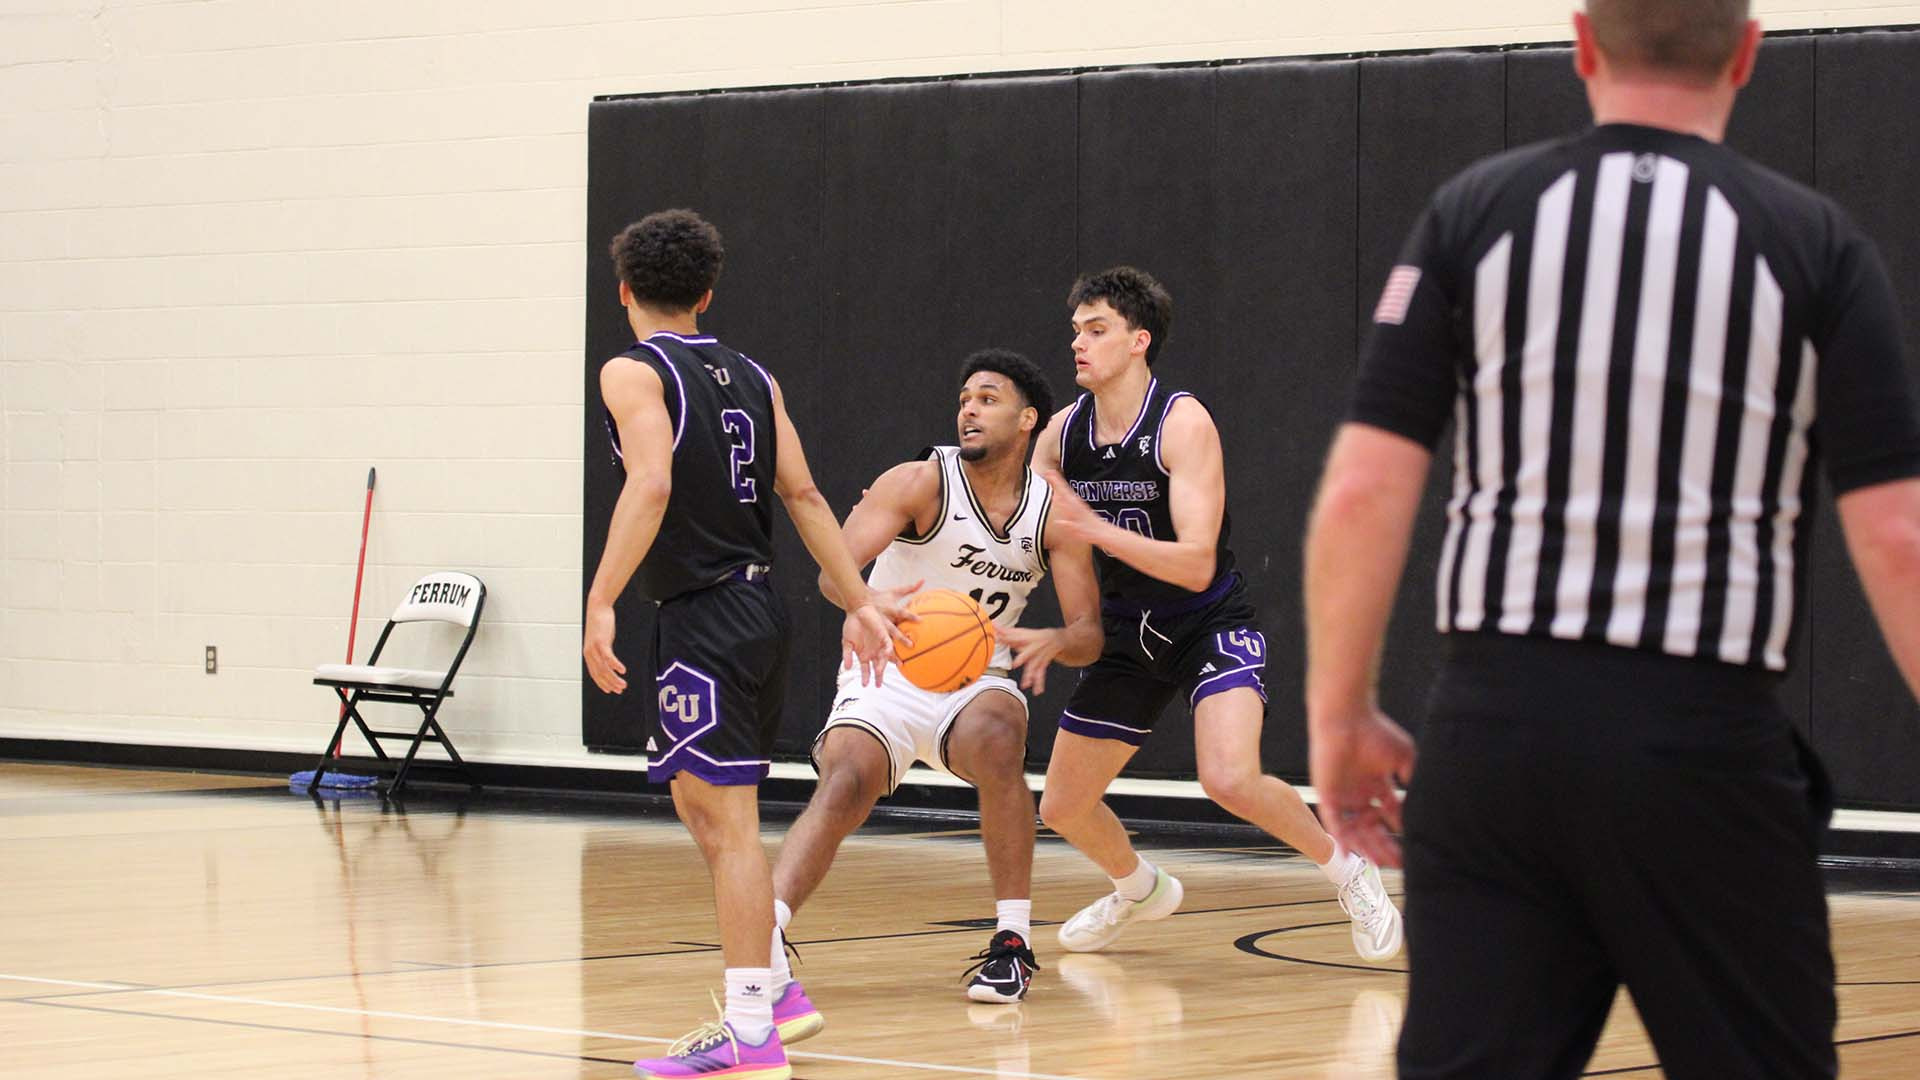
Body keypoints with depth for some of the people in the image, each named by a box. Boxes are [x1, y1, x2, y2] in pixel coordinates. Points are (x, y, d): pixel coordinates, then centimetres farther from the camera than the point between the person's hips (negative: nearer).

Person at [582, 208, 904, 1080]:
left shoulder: (634, 373, -7)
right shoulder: (752, 378, 14)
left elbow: (651, 486, -21)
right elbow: (803, 495, 12)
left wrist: (600, 603, -23)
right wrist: (858, 602, 12)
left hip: (703, 619, -8)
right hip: (759, 607, 8)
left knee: (727, 819, -8)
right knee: (699, 800, 21)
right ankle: (768, 984, 23)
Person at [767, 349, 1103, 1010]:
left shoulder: (1055, 512, -2)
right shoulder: (921, 483, -11)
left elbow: (1089, 633, -2)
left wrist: (1052, 642, -27)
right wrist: (871, 602, -46)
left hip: (977, 682, 2)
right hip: (887, 677, -2)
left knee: (996, 736, -33)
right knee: (847, 781, -30)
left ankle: (1013, 942, -23)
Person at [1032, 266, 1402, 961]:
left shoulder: (1182, 422, -21)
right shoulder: (1062, 432, -4)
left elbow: (1196, 564, -28)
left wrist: (1100, 531, -37)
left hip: (1212, 624, -6)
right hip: (1129, 634, 6)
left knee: (1231, 781, -30)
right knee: (1062, 808, 8)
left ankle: (1347, 871, -3)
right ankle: (1139, 889, 41)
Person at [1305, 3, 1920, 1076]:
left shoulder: (1476, 212, 4)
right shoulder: (1816, 242, 1)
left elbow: (1363, 492, -2)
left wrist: (1340, 717, 8)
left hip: (1496, 726, 1)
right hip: (1708, 744, -1)